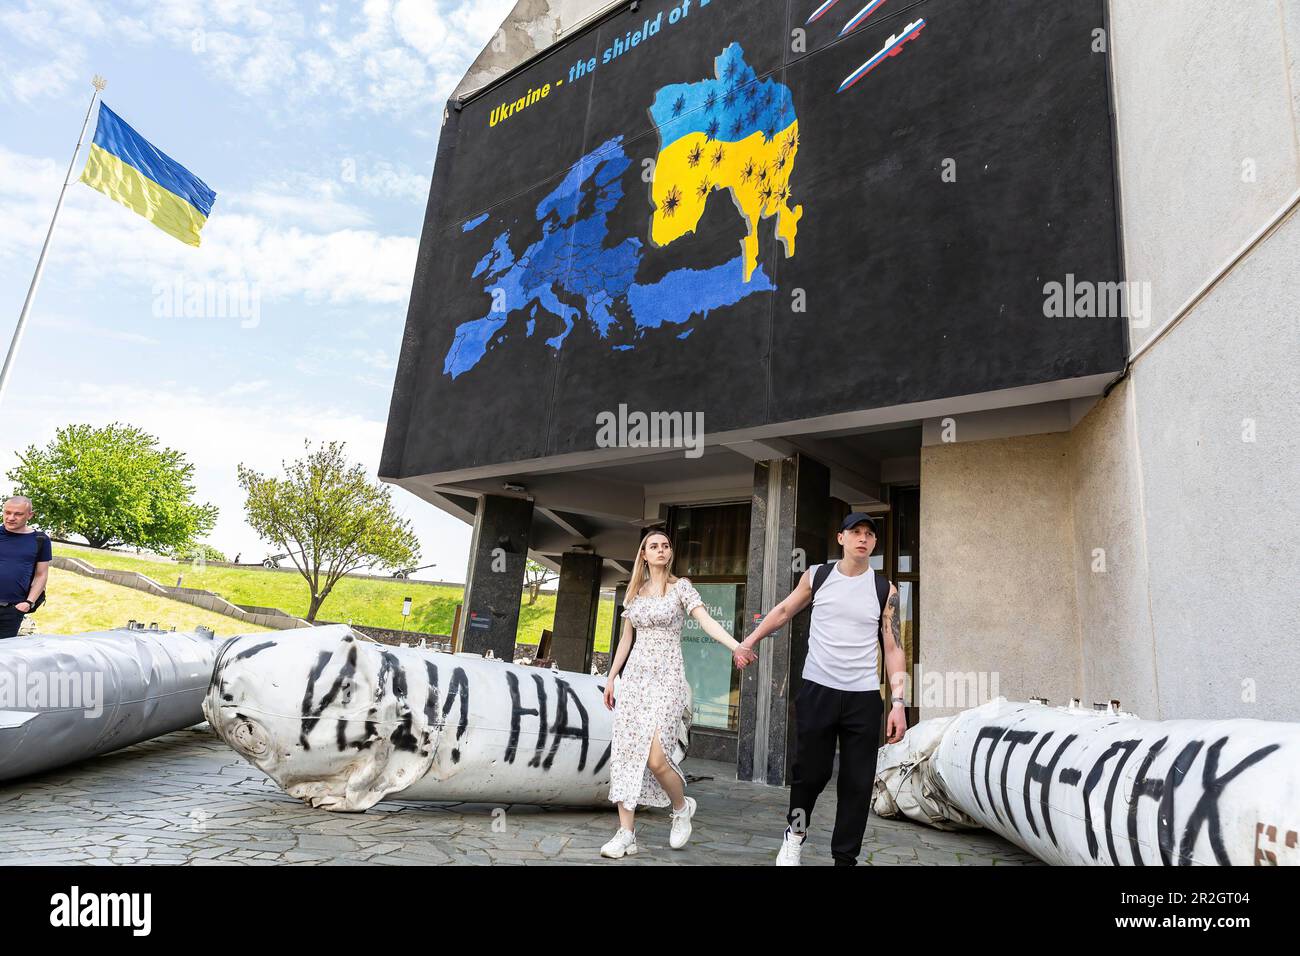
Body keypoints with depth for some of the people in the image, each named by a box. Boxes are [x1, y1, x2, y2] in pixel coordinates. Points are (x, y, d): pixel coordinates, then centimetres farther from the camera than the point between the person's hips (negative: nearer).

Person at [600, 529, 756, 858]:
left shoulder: (681, 587, -2)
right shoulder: (635, 592, 12)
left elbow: (706, 621, -17)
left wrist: (737, 647, -33)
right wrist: (611, 678, 15)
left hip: (667, 677, -5)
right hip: (634, 677, 5)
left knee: (656, 758, -13)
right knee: (625, 753, 0)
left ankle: (682, 806, 18)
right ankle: (626, 833, 9)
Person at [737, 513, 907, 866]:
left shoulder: (885, 590, 2)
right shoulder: (816, 576, 3)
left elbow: (894, 648, 2)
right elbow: (784, 611, 17)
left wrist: (898, 703, -6)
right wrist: (751, 639, 15)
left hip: (864, 697, 1)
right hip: (817, 690, 0)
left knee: (857, 783, 4)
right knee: (810, 772, 6)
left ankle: (845, 859, 18)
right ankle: (795, 833, 33)